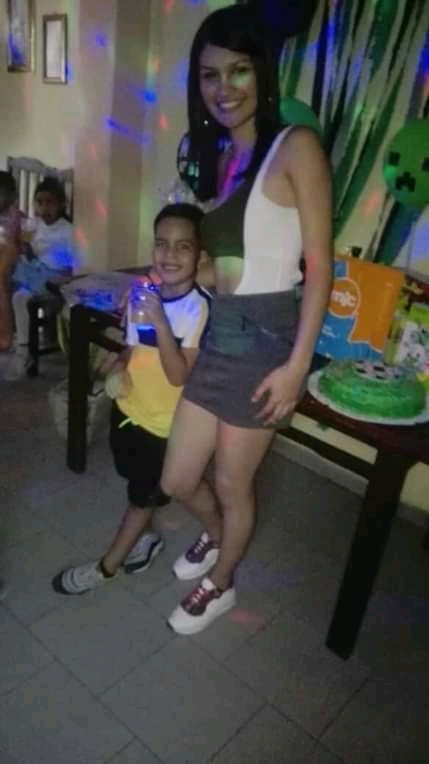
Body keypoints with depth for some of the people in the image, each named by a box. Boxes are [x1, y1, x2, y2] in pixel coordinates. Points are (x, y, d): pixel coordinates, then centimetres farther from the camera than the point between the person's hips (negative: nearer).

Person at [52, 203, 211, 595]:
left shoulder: (201, 307, -23)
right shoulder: (145, 292, -5)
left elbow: (179, 376, -27)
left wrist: (160, 322, -34)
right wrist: (118, 369, -9)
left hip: (166, 422, -5)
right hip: (129, 407, 6)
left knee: (145, 494, 16)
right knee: (137, 484, 25)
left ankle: (107, 566, 36)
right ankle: (145, 537, 51)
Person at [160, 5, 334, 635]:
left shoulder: (296, 147, -9)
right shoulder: (213, 156, 12)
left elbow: (319, 264, -13)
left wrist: (298, 363, -17)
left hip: (265, 339, -6)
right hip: (215, 335, 7)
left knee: (232, 485, 11)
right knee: (177, 481, 15)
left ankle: (220, 584, 41)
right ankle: (216, 535, 49)